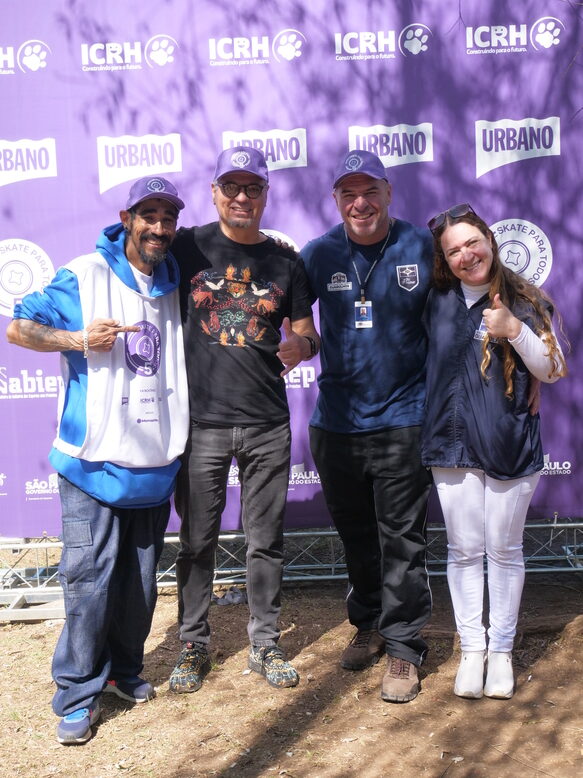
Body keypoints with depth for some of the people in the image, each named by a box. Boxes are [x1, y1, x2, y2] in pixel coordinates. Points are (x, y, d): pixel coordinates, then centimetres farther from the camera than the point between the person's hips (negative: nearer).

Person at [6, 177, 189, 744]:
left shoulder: (177, 283, 11)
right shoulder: (84, 276, -5)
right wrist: (80, 340, -17)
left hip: (156, 460, 5)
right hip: (95, 461, -5)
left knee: (140, 576, 14)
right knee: (90, 576, -3)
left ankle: (124, 668, 33)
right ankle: (78, 695, 12)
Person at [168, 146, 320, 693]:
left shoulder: (285, 262, 8)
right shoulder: (186, 248, 2)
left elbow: (305, 332, 11)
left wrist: (301, 345, -9)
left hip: (267, 423, 2)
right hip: (201, 420, -2)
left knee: (265, 540, 10)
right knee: (197, 540, 8)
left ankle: (264, 643, 27)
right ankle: (193, 644, 26)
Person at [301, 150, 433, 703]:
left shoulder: (422, 247, -4)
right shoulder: (319, 254, 2)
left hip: (402, 418, -3)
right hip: (336, 422, 3)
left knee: (401, 539, 2)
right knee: (354, 535, 16)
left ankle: (403, 647, 16)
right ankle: (368, 625, 36)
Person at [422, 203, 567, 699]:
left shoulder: (525, 301, -1)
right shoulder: (438, 301, 6)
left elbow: (554, 371, -2)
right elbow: (423, 359, 19)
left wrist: (514, 330, -15)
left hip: (511, 445, -2)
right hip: (453, 444, 2)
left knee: (505, 550, 7)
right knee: (464, 551, 8)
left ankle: (502, 650, 22)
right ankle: (472, 648, 21)